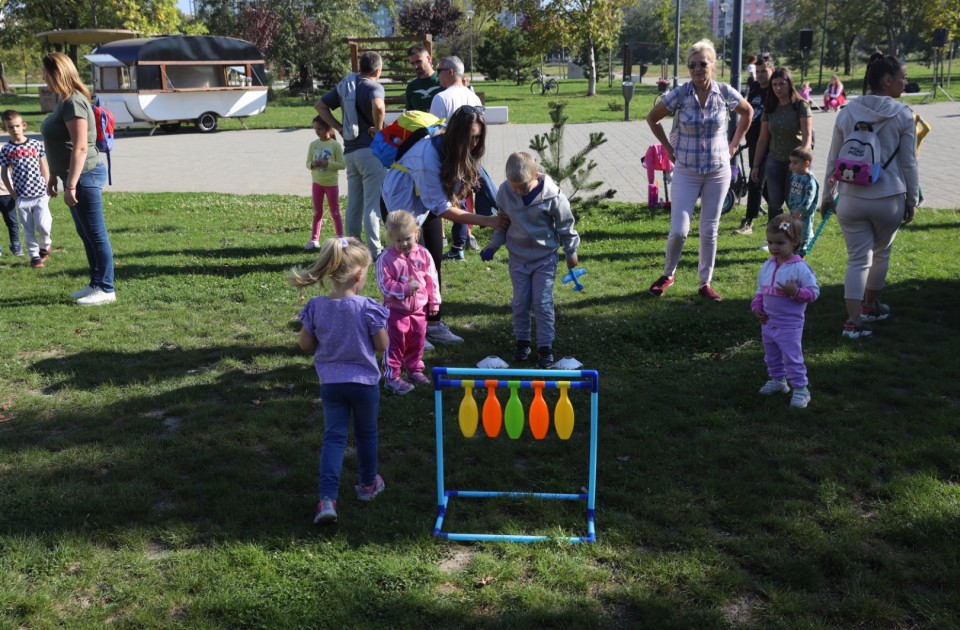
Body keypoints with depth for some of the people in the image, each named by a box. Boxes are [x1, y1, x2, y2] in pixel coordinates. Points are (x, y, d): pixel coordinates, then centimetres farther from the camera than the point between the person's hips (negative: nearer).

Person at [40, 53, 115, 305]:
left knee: (96, 234, -3)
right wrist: (54, 176, 22)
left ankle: (106, 289, 4)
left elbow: (80, 147, -22)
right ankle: (96, 284, 24)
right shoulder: (64, 101, 13)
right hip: (73, 175, 10)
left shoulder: (74, 103, -17)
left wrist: (71, 185, -23)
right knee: (86, 233, 15)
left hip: (85, 176, -10)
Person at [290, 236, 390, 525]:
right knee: (366, 434, 19)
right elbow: (382, 345, -11)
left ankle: (327, 498, -8)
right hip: (364, 381, -2)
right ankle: (368, 484, 37)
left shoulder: (316, 307, -9)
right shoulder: (368, 308, -19)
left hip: (330, 382, 2)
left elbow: (306, 344, -1)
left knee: (334, 437, 6)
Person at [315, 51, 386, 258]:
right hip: (370, 150, -7)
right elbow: (378, 107, -32)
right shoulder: (373, 87, -10)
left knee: (353, 203, 14)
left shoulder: (345, 85, 13)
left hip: (350, 151, 7)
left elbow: (319, 105, 17)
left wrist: (339, 127, 11)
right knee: (373, 203, -3)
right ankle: (374, 251, -1)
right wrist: (378, 129, -17)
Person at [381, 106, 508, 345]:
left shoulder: (461, 152, -12)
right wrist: (486, 221, -31)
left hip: (427, 203, 7)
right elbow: (441, 207, -29)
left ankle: (433, 323, 8)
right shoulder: (428, 154, -35)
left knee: (434, 262, 3)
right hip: (400, 202, -7)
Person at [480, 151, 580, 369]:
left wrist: (571, 253, 2)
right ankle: (522, 341, 25)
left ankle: (545, 346, 10)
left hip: (545, 256, -3)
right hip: (518, 256, 3)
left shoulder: (551, 195, -19)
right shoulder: (505, 192, -10)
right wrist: (493, 246, 0)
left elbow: (565, 225, -5)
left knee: (542, 302, -1)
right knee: (520, 302, 8)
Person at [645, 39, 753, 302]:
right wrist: (669, 147, 3)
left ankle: (706, 283, 20)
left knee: (710, 231, 6)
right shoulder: (679, 94, -9)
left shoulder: (725, 92, -5)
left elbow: (747, 112, 15)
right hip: (686, 171, -1)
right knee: (679, 230, -7)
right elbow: (652, 118, 6)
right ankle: (668, 275, 19)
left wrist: (734, 144, 10)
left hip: (718, 171, 1)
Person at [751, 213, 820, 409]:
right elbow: (760, 290, 14)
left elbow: (814, 291, -15)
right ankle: (777, 380, 40)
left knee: (792, 357, -2)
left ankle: (801, 389, 9)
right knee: (771, 356, 21)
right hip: (768, 322, 7)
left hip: (789, 325, -7)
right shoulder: (767, 266, 3)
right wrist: (756, 307, 2)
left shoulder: (800, 268, -17)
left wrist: (796, 292, -31)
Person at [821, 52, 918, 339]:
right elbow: (908, 162, -2)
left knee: (857, 258, 2)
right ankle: (870, 305, 37)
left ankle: (854, 321, -9)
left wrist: (828, 194, 16)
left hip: (851, 198, 2)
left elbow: (833, 158, 7)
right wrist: (912, 198, 8)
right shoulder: (902, 115, -6)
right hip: (888, 198, -2)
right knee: (881, 253, 20)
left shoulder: (847, 111, 2)